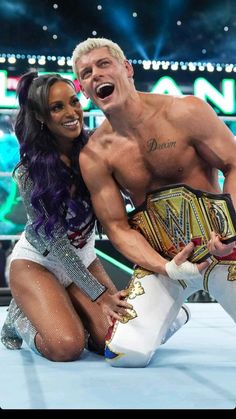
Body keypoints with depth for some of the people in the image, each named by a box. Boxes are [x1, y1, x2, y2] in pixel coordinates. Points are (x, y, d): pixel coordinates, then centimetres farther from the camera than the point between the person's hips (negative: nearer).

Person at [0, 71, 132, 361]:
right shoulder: (31, 171, -19)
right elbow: (54, 239, -19)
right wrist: (99, 294, -21)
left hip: (83, 260, 5)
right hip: (37, 262, -4)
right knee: (68, 347, -23)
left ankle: (61, 314, 15)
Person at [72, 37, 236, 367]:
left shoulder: (186, 112, -12)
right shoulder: (94, 157, -6)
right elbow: (117, 226, -3)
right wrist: (166, 268, -18)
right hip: (161, 258, 2)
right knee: (126, 353, -14)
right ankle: (168, 318, 20)